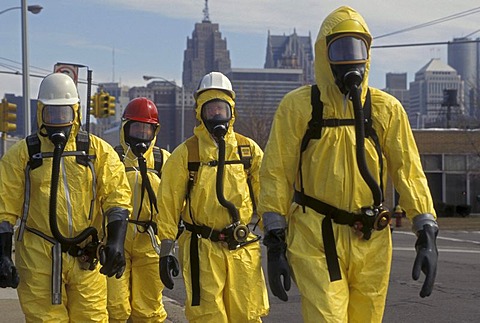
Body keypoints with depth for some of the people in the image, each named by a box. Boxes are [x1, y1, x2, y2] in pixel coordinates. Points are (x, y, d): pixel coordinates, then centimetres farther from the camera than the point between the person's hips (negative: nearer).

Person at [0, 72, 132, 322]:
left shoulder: (98, 151, 8)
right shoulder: (22, 154, 4)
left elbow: (117, 197, 3)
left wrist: (115, 241, -10)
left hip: (86, 258, 1)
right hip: (38, 257, -1)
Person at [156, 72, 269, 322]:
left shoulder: (249, 150, 8)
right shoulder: (185, 154, 1)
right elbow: (168, 205, 1)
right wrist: (165, 252, -3)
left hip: (243, 248, 2)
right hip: (202, 249, -2)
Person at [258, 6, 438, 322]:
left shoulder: (386, 109, 4)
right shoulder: (298, 106, -2)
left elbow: (408, 171, 4)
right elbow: (276, 175, -1)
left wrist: (427, 236, -5)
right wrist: (274, 244, -5)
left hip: (371, 243, 3)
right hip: (316, 240, -3)